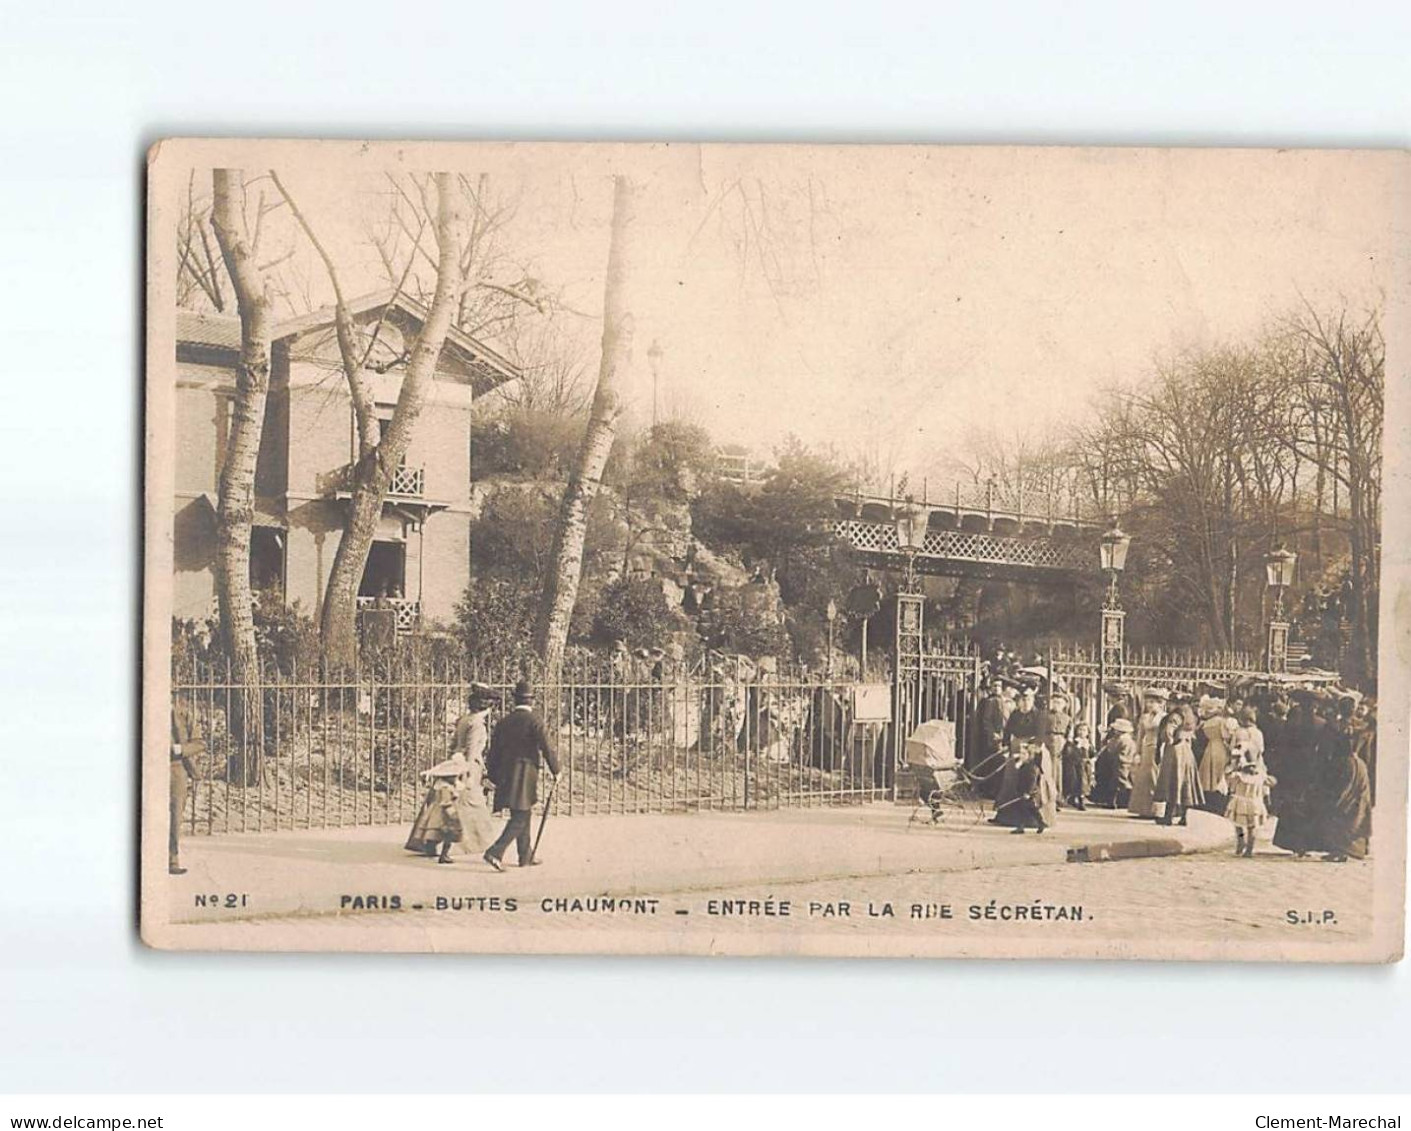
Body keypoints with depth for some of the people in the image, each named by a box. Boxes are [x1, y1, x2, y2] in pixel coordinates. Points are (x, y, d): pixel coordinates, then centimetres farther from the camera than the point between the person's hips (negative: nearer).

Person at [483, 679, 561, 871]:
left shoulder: (503, 722, 9)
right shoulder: (534, 721, -10)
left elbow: (493, 753, 12)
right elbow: (547, 748, -11)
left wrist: (494, 779, 19)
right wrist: (555, 771, 2)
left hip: (505, 777, 7)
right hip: (525, 777, -7)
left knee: (522, 815, 18)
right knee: (519, 819, -5)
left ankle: (526, 856, 25)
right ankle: (495, 852, -18)